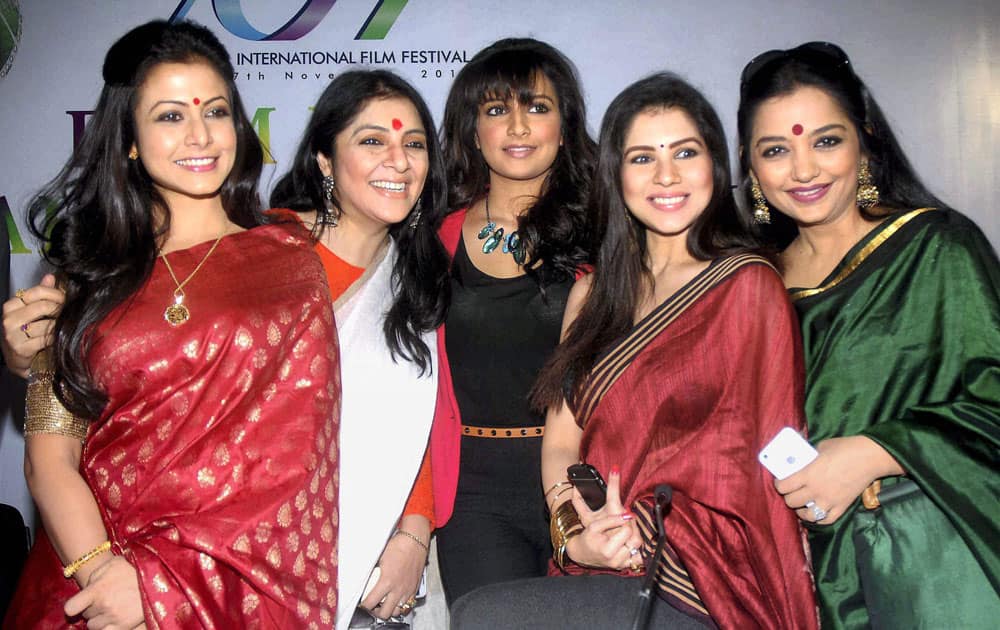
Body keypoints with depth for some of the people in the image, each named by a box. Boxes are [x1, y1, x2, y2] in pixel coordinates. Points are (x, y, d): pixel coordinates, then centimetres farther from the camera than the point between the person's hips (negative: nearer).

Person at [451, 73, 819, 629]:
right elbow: (561, 439, 8)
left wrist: (631, 535, -13)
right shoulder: (593, 292, 13)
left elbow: (761, 461, -5)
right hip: (605, 570, 5)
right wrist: (573, 532, -11)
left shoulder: (748, 285, -3)